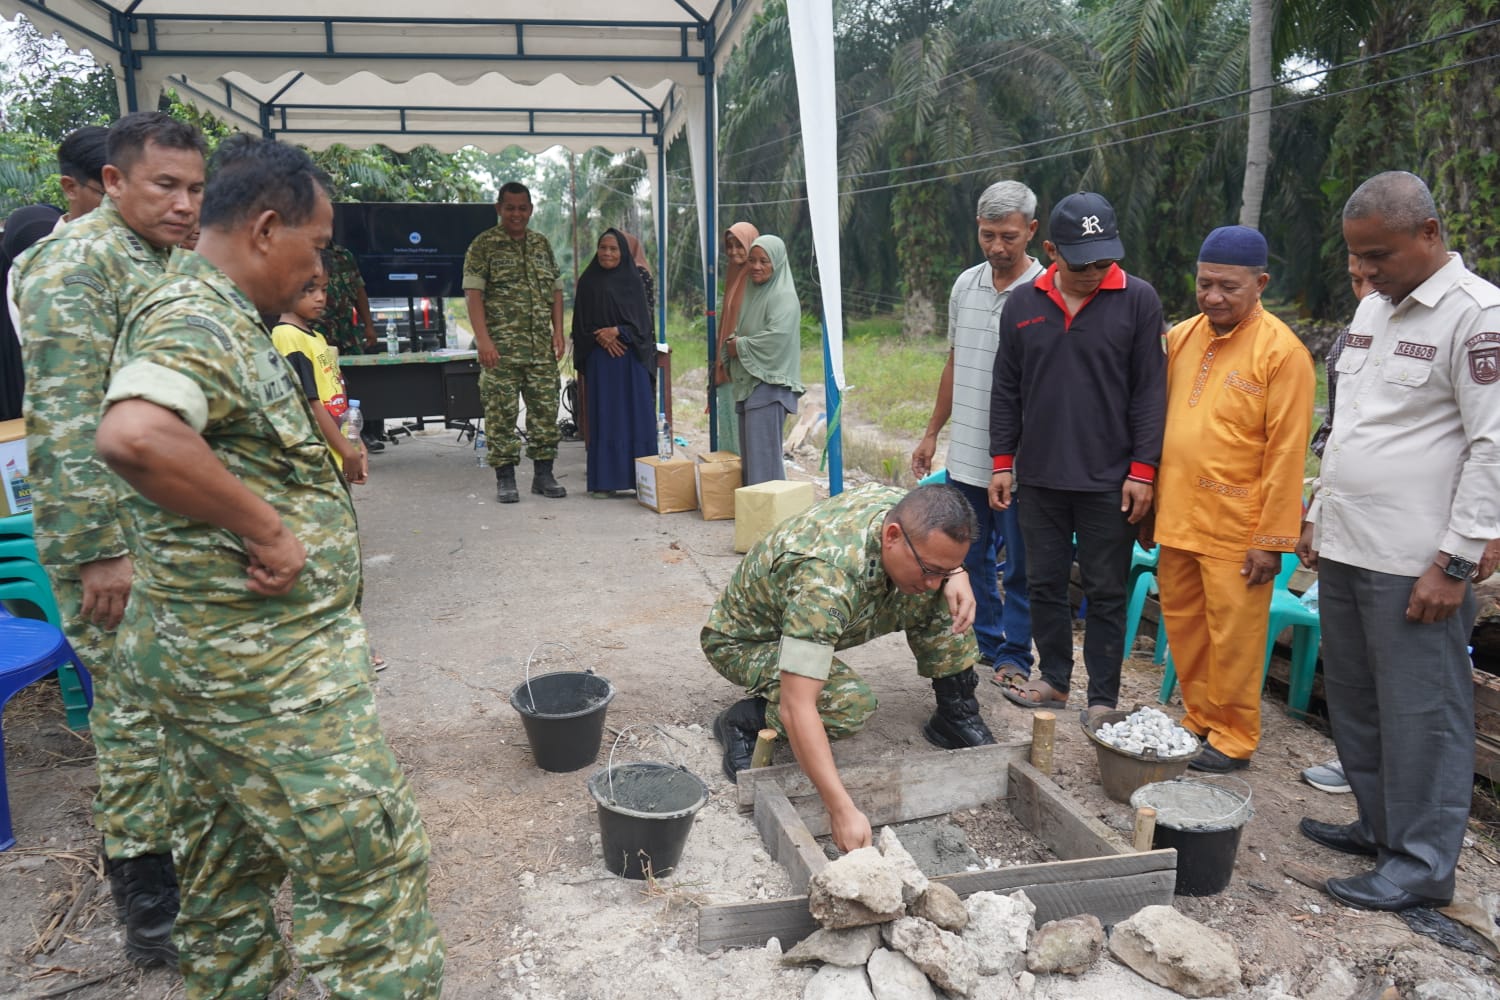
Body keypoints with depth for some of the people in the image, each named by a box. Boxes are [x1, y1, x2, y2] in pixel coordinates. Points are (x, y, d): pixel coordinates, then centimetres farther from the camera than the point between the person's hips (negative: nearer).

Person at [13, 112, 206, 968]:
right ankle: (146, 894, 15)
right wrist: (101, 548, -22)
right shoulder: (78, 261, -13)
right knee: (138, 705, 0)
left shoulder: (173, 263, 15)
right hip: (118, 537, -8)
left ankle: (175, 843, 33)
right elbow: (65, 416, -20)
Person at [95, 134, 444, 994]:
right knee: (368, 858, -1)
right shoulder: (200, 321, -19)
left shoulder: (214, 316, 13)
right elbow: (134, 436, -39)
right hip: (266, 660, -11)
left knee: (231, 859, 22)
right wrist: (266, 527, -28)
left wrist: (317, 453, 17)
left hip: (208, 651, 11)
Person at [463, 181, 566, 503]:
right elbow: (473, 293, -7)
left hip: (541, 347, 4)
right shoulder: (484, 245, 0)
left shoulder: (542, 244, 15)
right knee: (501, 411, -2)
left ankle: (544, 473, 15)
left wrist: (558, 331, 5)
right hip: (501, 347, -4)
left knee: (545, 408, 5)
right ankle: (505, 478, 6)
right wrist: (483, 339, -16)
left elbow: (556, 289, 17)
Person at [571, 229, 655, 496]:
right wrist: (600, 338, -11)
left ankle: (640, 477, 4)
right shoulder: (588, 282, 7)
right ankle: (604, 481, 3)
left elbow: (643, 320, 2)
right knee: (604, 416, -1)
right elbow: (581, 323, 5)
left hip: (631, 356, 0)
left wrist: (617, 331, -13)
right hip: (599, 359, 0)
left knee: (635, 415, -2)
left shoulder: (632, 280, 7)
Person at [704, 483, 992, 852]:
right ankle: (742, 721, -10)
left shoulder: (905, 509, -21)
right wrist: (842, 810, -51)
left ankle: (956, 715, 5)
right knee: (851, 705, -34)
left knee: (943, 601, -11)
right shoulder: (826, 580, -44)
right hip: (743, 641, -7)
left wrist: (956, 575, -18)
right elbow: (796, 707, -47)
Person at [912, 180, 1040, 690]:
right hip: (964, 456, 6)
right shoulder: (966, 284, 8)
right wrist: (932, 432, 18)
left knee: (1019, 566, 6)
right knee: (970, 559, 17)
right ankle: (981, 642, 33)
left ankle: (1013, 656, 20)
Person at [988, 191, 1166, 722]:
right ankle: (1054, 679, 29)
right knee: (1044, 583, 13)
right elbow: (1006, 391, 9)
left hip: (1109, 480, -3)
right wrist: (1002, 462, 6)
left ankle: (1102, 697, 18)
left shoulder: (1138, 300, -5)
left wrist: (1143, 470, -9)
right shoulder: (1023, 304, 4)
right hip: (1040, 476, 4)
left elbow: (1149, 392, -5)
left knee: (1106, 593, 6)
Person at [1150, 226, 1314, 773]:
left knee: (1234, 636, 3)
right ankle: (1199, 720, 30)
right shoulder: (1180, 338, 8)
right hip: (1178, 518, 6)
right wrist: (1151, 504, 14)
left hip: (1235, 528, -5)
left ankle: (1234, 738, 20)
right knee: (1183, 624, 13)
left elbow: (1286, 453, -11)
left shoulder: (1282, 352, -9)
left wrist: (1272, 539, -11)